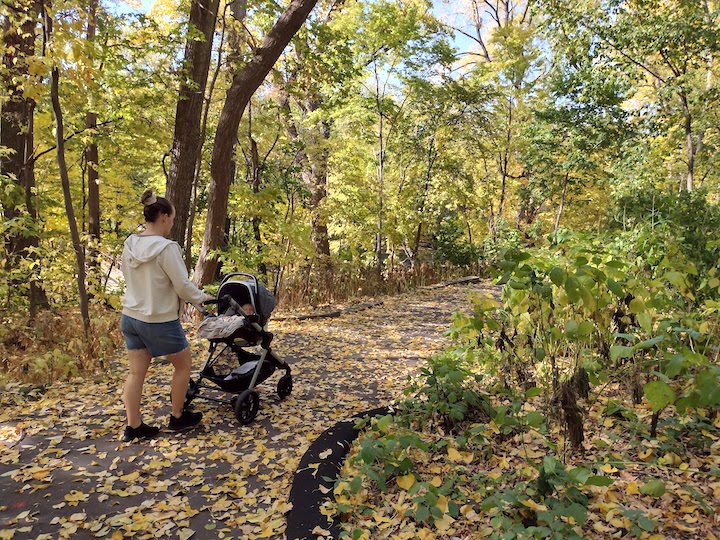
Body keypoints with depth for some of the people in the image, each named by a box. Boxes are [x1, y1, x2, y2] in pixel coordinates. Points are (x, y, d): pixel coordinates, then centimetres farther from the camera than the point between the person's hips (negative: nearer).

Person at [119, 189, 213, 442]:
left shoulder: (129, 245, 2)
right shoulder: (166, 247, -20)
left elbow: (131, 280, 13)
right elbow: (183, 285, -16)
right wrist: (202, 297, 1)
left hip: (131, 317, 7)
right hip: (160, 321, -7)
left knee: (136, 372, 13)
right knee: (183, 364, 14)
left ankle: (134, 426, 20)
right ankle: (178, 417, 25)